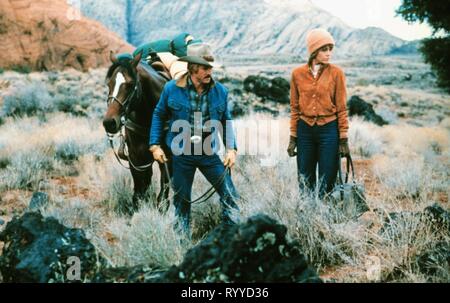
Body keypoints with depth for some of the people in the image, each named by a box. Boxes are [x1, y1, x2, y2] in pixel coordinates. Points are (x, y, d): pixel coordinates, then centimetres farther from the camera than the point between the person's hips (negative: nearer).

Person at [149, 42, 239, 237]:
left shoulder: (220, 91, -3)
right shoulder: (171, 89, -8)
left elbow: (226, 122, 8)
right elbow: (159, 116, 5)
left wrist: (231, 148, -1)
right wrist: (155, 145, 0)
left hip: (209, 153, 1)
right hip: (181, 154, -1)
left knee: (230, 195, -2)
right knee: (181, 199, 11)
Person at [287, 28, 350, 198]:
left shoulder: (336, 73, -3)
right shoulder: (298, 74, 1)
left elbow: (342, 108, -2)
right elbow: (295, 108, 7)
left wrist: (343, 139, -4)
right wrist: (293, 138, 4)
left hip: (329, 130, -2)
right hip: (305, 130, 2)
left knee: (327, 182, 2)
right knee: (305, 180, 8)